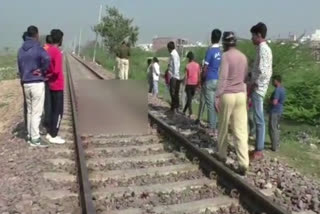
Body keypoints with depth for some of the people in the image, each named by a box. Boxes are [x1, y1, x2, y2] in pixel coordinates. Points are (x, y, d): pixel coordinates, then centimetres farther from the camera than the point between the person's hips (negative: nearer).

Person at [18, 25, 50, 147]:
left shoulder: (21, 50, 11)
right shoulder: (38, 48, -11)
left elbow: (20, 67, 14)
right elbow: (47, 59, -31)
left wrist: (23, 79, 16)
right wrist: (42, 70, -15)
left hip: (26, 84, 7)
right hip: (37, 83, -7)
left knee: (29, 111, 16)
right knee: (36, 112, -2)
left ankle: (30, 136, 24)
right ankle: (35, 139, 3)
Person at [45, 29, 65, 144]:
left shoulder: (48, 50, 10)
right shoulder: (57, 52, -18)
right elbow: (56, 71, -25)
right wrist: (48, 76, -11)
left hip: (52, 85, 9)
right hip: (58, 86, -9)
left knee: (54, 110, 16)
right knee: (58, 111, -1)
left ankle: (50, 133, 23)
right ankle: (53, 136, 4)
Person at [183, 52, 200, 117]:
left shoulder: (187, 66, -6)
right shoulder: (197, 65, 1)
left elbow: (186, 76, -6)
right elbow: (199, 75, 0)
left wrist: (185, 85, 1)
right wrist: (198, 84, 8)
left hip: (189, 84, -3)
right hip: (194, 84, 3)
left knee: (189, 98, 1)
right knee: (190, 98, 14)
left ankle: (190, 112, -12)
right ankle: (184, 111, 22)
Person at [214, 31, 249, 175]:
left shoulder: (226, 56, -8)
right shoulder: (243, 57, 11)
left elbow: (222, 78, -15)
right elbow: (245, 77, 16)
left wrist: (217, 97, -12)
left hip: (227, 95, -5)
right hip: (241, 95, 5)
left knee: (223, 128, 13)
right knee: (241, 130, 1)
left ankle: (222, 154, 28)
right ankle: (243, 163, -4)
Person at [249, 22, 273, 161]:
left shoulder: (263, 49, -14)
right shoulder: (264, 48, 15)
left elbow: (262, 72, -25)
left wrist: (253, 85, -12)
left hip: (258, 89, -10)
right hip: (258, 88, 10)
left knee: (259, 120, -4)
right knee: (258, 119, 13)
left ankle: (259, 151, 4)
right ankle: (258, 148, 21)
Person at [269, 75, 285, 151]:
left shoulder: (277, 90, -21)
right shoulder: (282, 89, 9)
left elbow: (274, 102, -26)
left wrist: (269, 101, -8)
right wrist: (271, 100, 10)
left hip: (274, 111, -10)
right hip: (279, 110, 10)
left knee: (273, 129, -3)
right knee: (277, 127, 20)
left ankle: (274, 146, 1)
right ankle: (277, 143, 31)